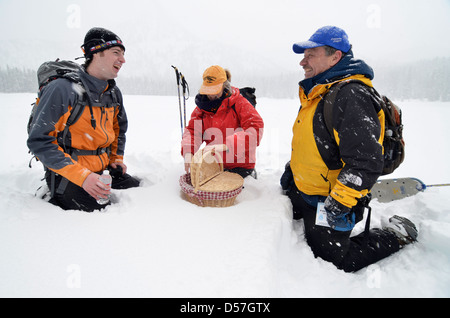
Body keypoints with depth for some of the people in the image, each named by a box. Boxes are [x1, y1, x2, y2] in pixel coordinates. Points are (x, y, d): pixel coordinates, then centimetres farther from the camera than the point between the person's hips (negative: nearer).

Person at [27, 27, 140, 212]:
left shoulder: (114, 93, 6)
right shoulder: (63, 89, -17)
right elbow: (39, 141, -19)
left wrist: (117, 158, 12)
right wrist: (82, 176, -26)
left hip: (102, 170, 7)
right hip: (68, 175, -7)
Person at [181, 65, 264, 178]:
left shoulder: (240, 103, -10)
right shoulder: (203, 106, 5)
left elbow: (255, 128, -21)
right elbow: (192, 129, 1)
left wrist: (227, 146, -32)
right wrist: (188, 151, -22)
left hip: (239, 164, -5)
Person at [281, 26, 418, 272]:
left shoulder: (351, 95, -25)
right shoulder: (317, 92, 8)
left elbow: (366, 162, -30)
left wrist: (339, 203, -28)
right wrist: (292, 169, 18)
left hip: (329, 199, -9)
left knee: (331, 261, 1)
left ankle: (397, 235, 19)